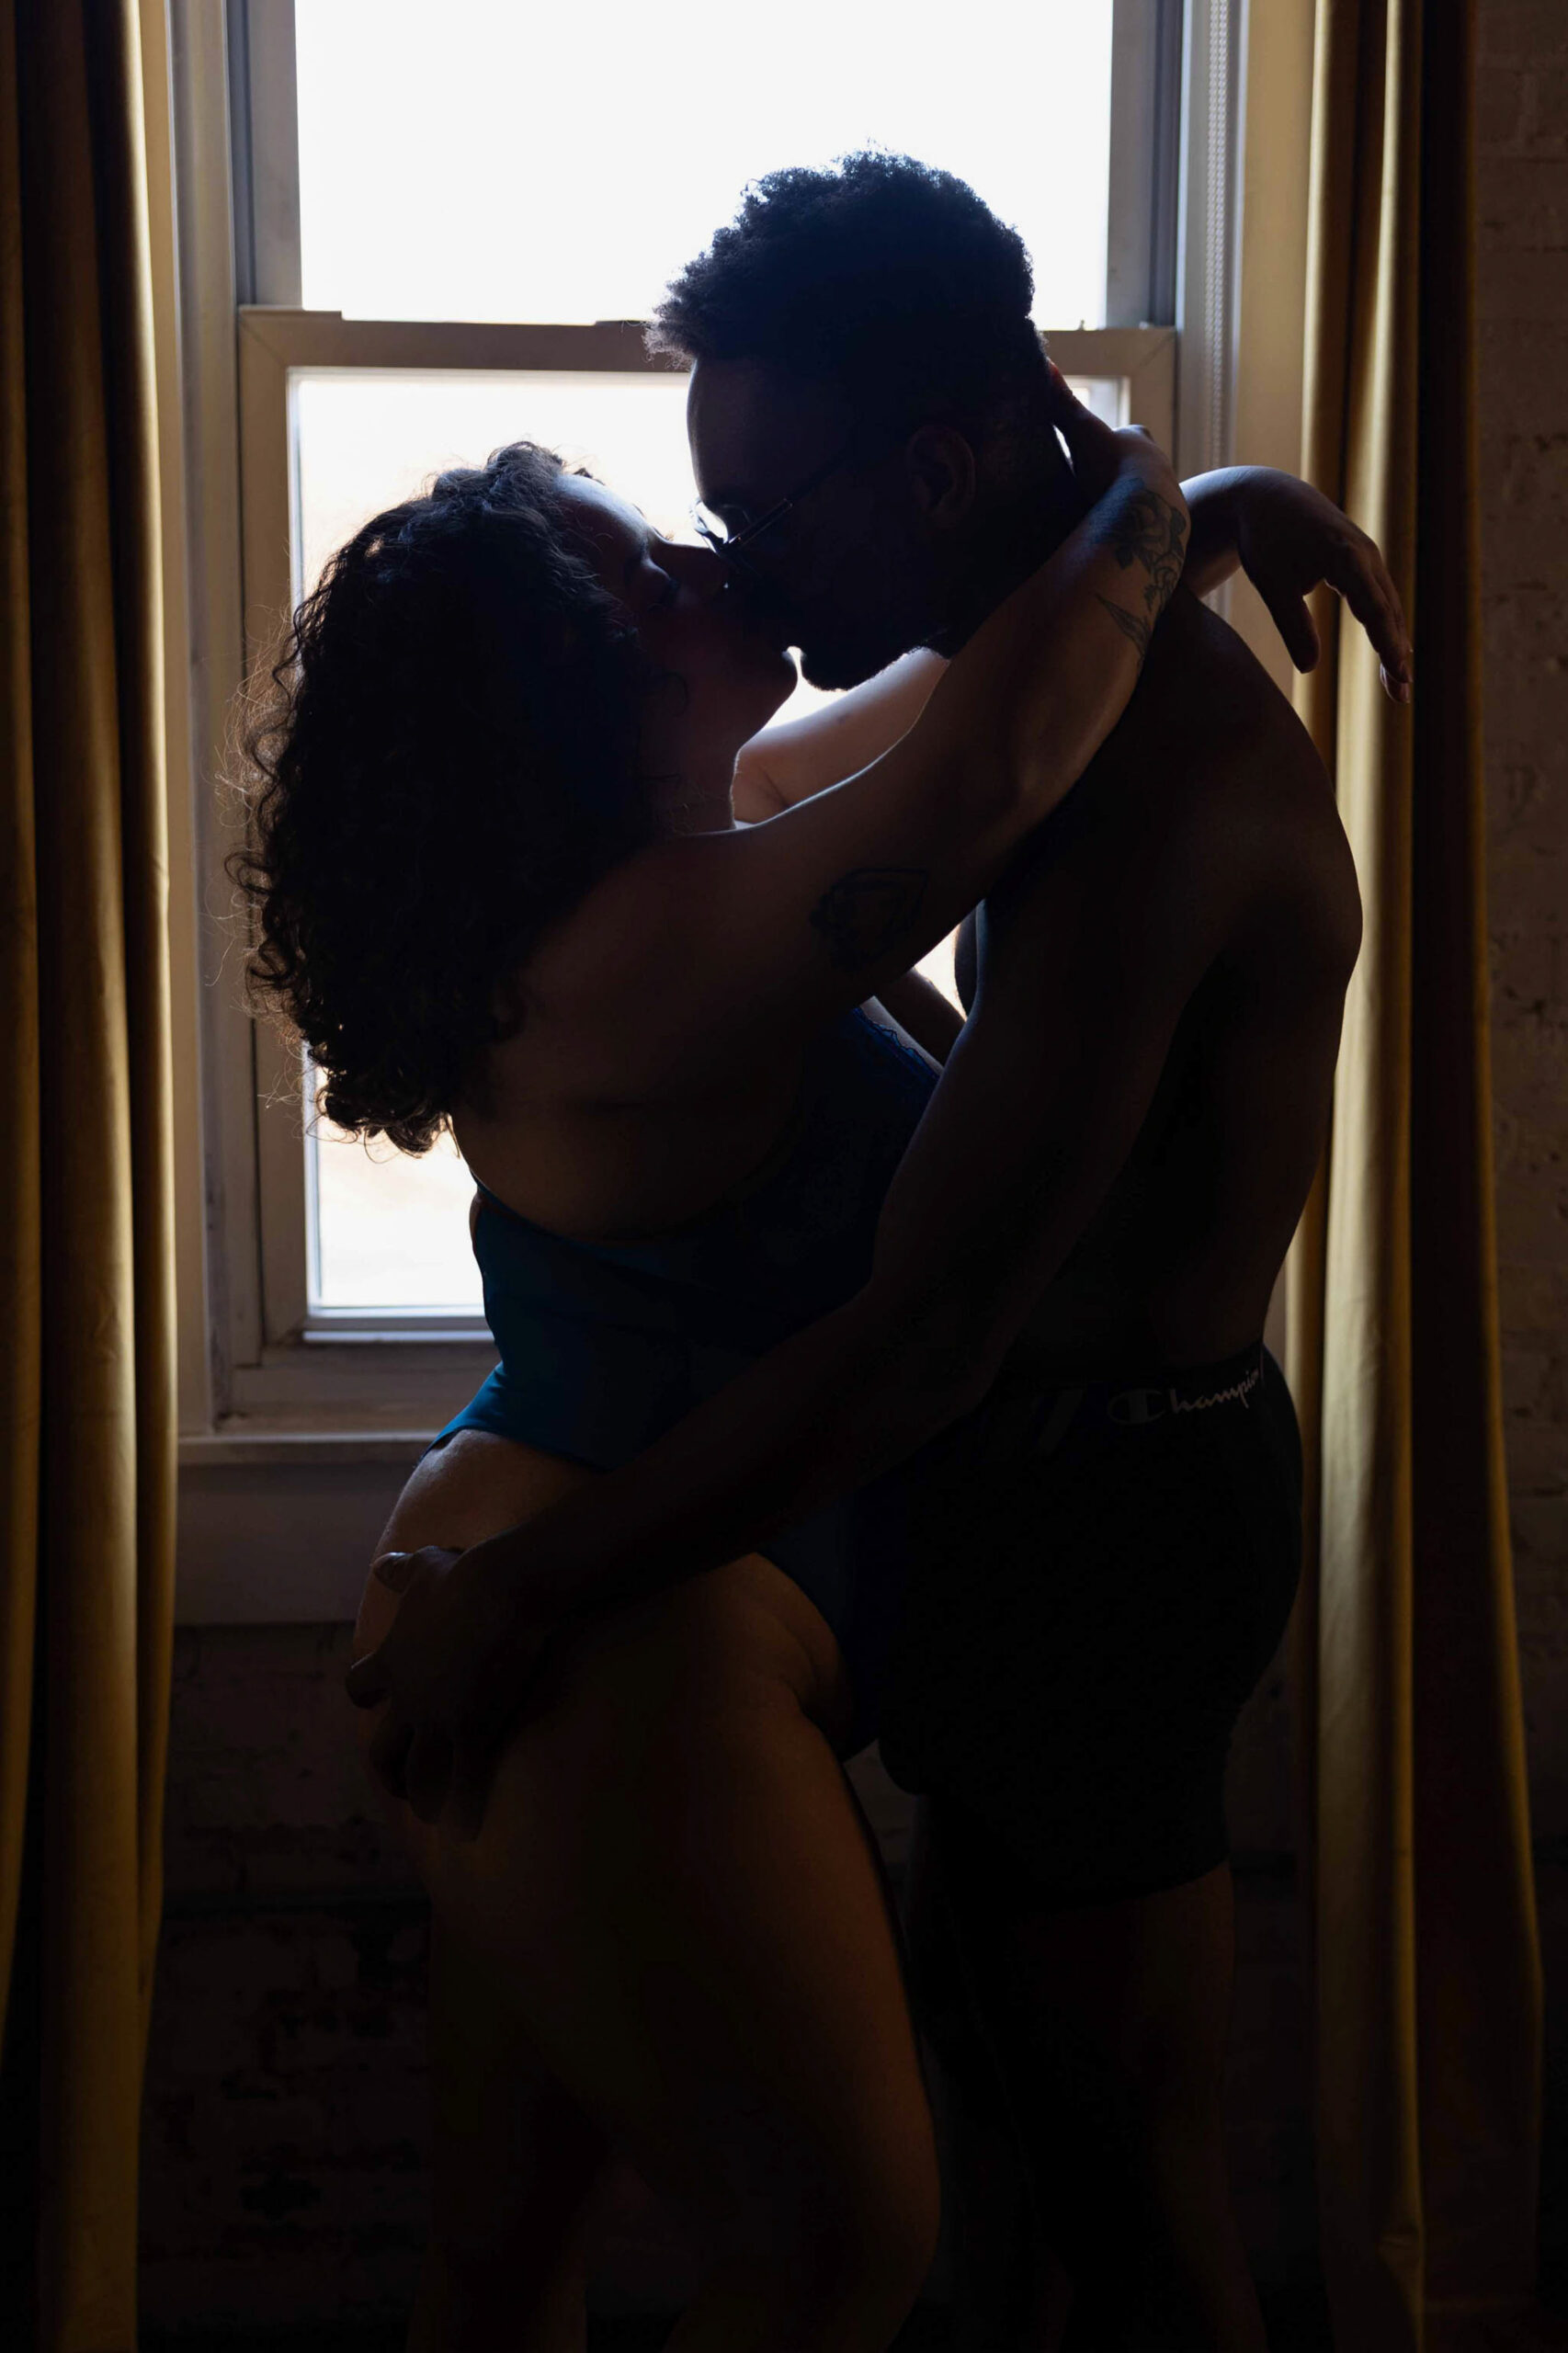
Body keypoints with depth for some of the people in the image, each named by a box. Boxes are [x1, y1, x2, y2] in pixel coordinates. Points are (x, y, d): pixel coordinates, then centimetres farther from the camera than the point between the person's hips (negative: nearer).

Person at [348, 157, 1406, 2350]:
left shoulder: (1156, 776, -29)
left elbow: (922, 1343, -32)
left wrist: (514, 1597, -25)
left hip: (1110, 1493, -10)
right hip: (1059, 1447, 10)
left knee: (1129, 2162, 11)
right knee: (1014, 2051, 27)